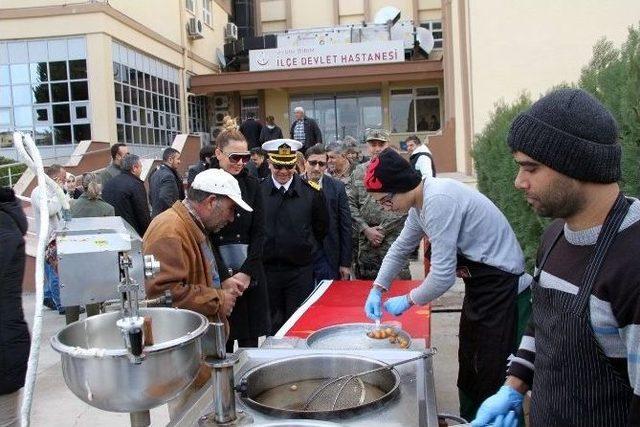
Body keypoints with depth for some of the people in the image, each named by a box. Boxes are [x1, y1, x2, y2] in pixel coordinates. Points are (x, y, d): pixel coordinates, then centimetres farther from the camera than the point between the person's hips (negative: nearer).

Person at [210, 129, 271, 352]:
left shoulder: (252, 185, 6)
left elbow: (259, 233, 4)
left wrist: (247, 272, -7)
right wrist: (225, 278, -11)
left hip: (250, 274, 3)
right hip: (216, 273, -2)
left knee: (250, 339, 7)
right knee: (222, 342, 1)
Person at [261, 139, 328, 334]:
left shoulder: (311, 191, -4)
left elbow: (321, 228, 9)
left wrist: (309, 250, 6)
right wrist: (258, 254, 6)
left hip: (300, 269, -1)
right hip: (266, 269, 1)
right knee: (273, 325, 13)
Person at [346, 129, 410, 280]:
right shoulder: (358, 171, 9)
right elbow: (350, 204, 3)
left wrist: (382, 229, -11)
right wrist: (366, 230, -7)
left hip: (394, 239, -3)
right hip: (365, 242, 3)